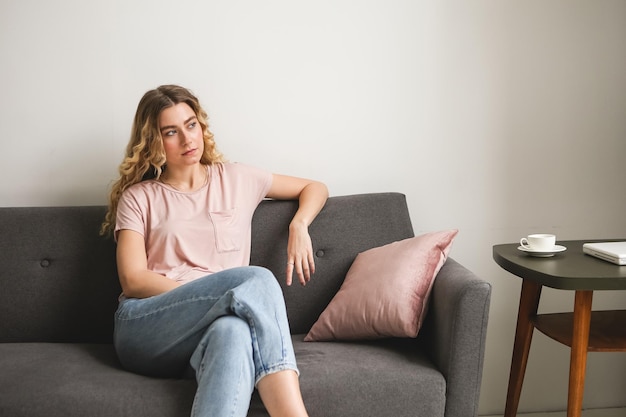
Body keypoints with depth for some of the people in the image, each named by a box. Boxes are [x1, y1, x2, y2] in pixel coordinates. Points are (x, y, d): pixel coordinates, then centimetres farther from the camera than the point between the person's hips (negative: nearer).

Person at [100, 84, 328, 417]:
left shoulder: (235, 179, 20)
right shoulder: (138, 197, 15)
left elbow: (314, 188, 29)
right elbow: (133, 280, 2)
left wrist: (298, 226, 6)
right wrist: (207, 294, -11)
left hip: (211, 330, 1)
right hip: (144, 327, -1)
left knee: (233, 332, -41)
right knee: (257, 280, -32)